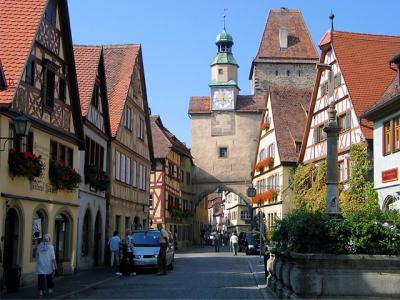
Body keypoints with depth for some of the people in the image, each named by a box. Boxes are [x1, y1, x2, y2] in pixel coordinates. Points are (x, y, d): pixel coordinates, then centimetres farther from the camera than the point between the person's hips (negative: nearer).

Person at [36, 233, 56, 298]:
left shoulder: (39, 246, 1)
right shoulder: (50, 246, -8)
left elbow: (37, 256, 9)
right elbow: (53, 257, -11)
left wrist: (38, 263, 21)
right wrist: (55, 265, -6)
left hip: (40, 265, 1)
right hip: (48, 266, -1)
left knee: (41, 279, -1)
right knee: (49, 278, 16)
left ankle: (41, 292, -12)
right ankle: (49, 290, 26)